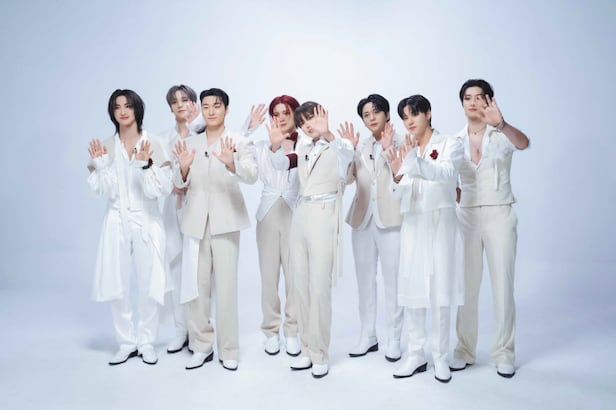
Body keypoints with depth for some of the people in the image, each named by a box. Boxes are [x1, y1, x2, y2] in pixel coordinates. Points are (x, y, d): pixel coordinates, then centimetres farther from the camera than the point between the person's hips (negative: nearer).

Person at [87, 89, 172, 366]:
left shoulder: (153, 144, -3)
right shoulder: (105, 147, 5)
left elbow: (162, 189, -9)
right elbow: (102, 191, 0)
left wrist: (145, 164, -21)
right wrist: (101, 165, -13)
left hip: (147, 221, -2)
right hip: (116, 223, 2)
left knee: (148, 285, 1)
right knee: (117, 285, 5)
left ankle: (146, 342, 17)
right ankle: (126, 343, 20)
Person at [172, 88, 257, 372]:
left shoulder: (239, 142, 0)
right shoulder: (190, 144, 11)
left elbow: (252, 175, -16)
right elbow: (180, 183, 5)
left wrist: (231, 164, -37)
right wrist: (183, 167, -16)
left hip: (225, 221, -3)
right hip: (195, 221, 4)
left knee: (226, 286, -2)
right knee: (196, 285, 6)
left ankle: (228, 350, 10)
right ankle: (201, 346, 19)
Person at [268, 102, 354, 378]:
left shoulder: (339, 146, -3)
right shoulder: (303, 148, 14)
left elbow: (347, 153, -26)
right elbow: (280, 164, 0)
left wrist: (327, 134, -44)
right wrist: (275, 147, -21)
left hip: (324, 220, -6)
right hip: (300, 218, 6)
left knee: (319, 288, -5)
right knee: (301, 287, 9)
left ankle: (320, 355, 8)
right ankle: (308, 350, 20)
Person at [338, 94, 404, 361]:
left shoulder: (400, 143, 0)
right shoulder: (361, 146, 12)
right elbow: (348, 178, 2)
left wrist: (388, 149, -17)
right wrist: (349, 149, -7)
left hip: (390, 219, -4)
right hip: (362, 219, 5)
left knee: (392, 280, 0)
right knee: (365, 279, 11)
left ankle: (394, 340, 13)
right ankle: (368, 336, 23)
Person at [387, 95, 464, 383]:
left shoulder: (450, 145, -2)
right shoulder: (405, 151, 9)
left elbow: (446, 174, -24)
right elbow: (401, 194, -1)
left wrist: (415, 161, -42)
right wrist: (397, 175, -23)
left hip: (441, 223, -4)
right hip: (412, 225, 4)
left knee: (439, 293, 1)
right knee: (412, 291, 6)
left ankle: (440, 358, 14)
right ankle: (416, 355, 17)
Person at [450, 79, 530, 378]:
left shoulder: (501, 135, -4)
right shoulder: (456, 140, 6)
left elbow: (523, 143, -28)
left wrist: (501, 124, -48)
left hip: (499, 216, -3)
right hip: (467, 216, 3)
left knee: (502, 287, 1)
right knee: (467, 287, 8)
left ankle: (504, 353, 15)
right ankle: (465, 349, 19)